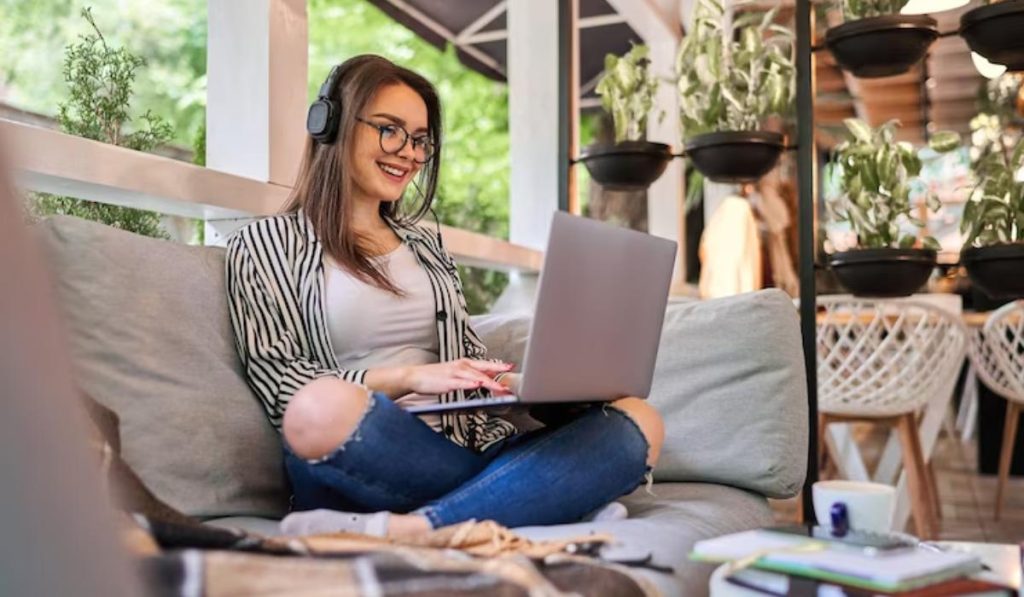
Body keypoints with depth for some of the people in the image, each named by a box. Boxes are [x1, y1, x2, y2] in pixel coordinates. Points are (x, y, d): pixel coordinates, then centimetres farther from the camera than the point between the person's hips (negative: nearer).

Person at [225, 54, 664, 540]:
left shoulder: (427, 244, 24)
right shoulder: (266, 242, 9)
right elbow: (277, 381, -2)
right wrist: (408, 378, -16)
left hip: (462, 451, 6)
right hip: (361, 463, -5)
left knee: (638, 421, -20)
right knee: (322, 407, -39)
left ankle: (402, 531, -33)